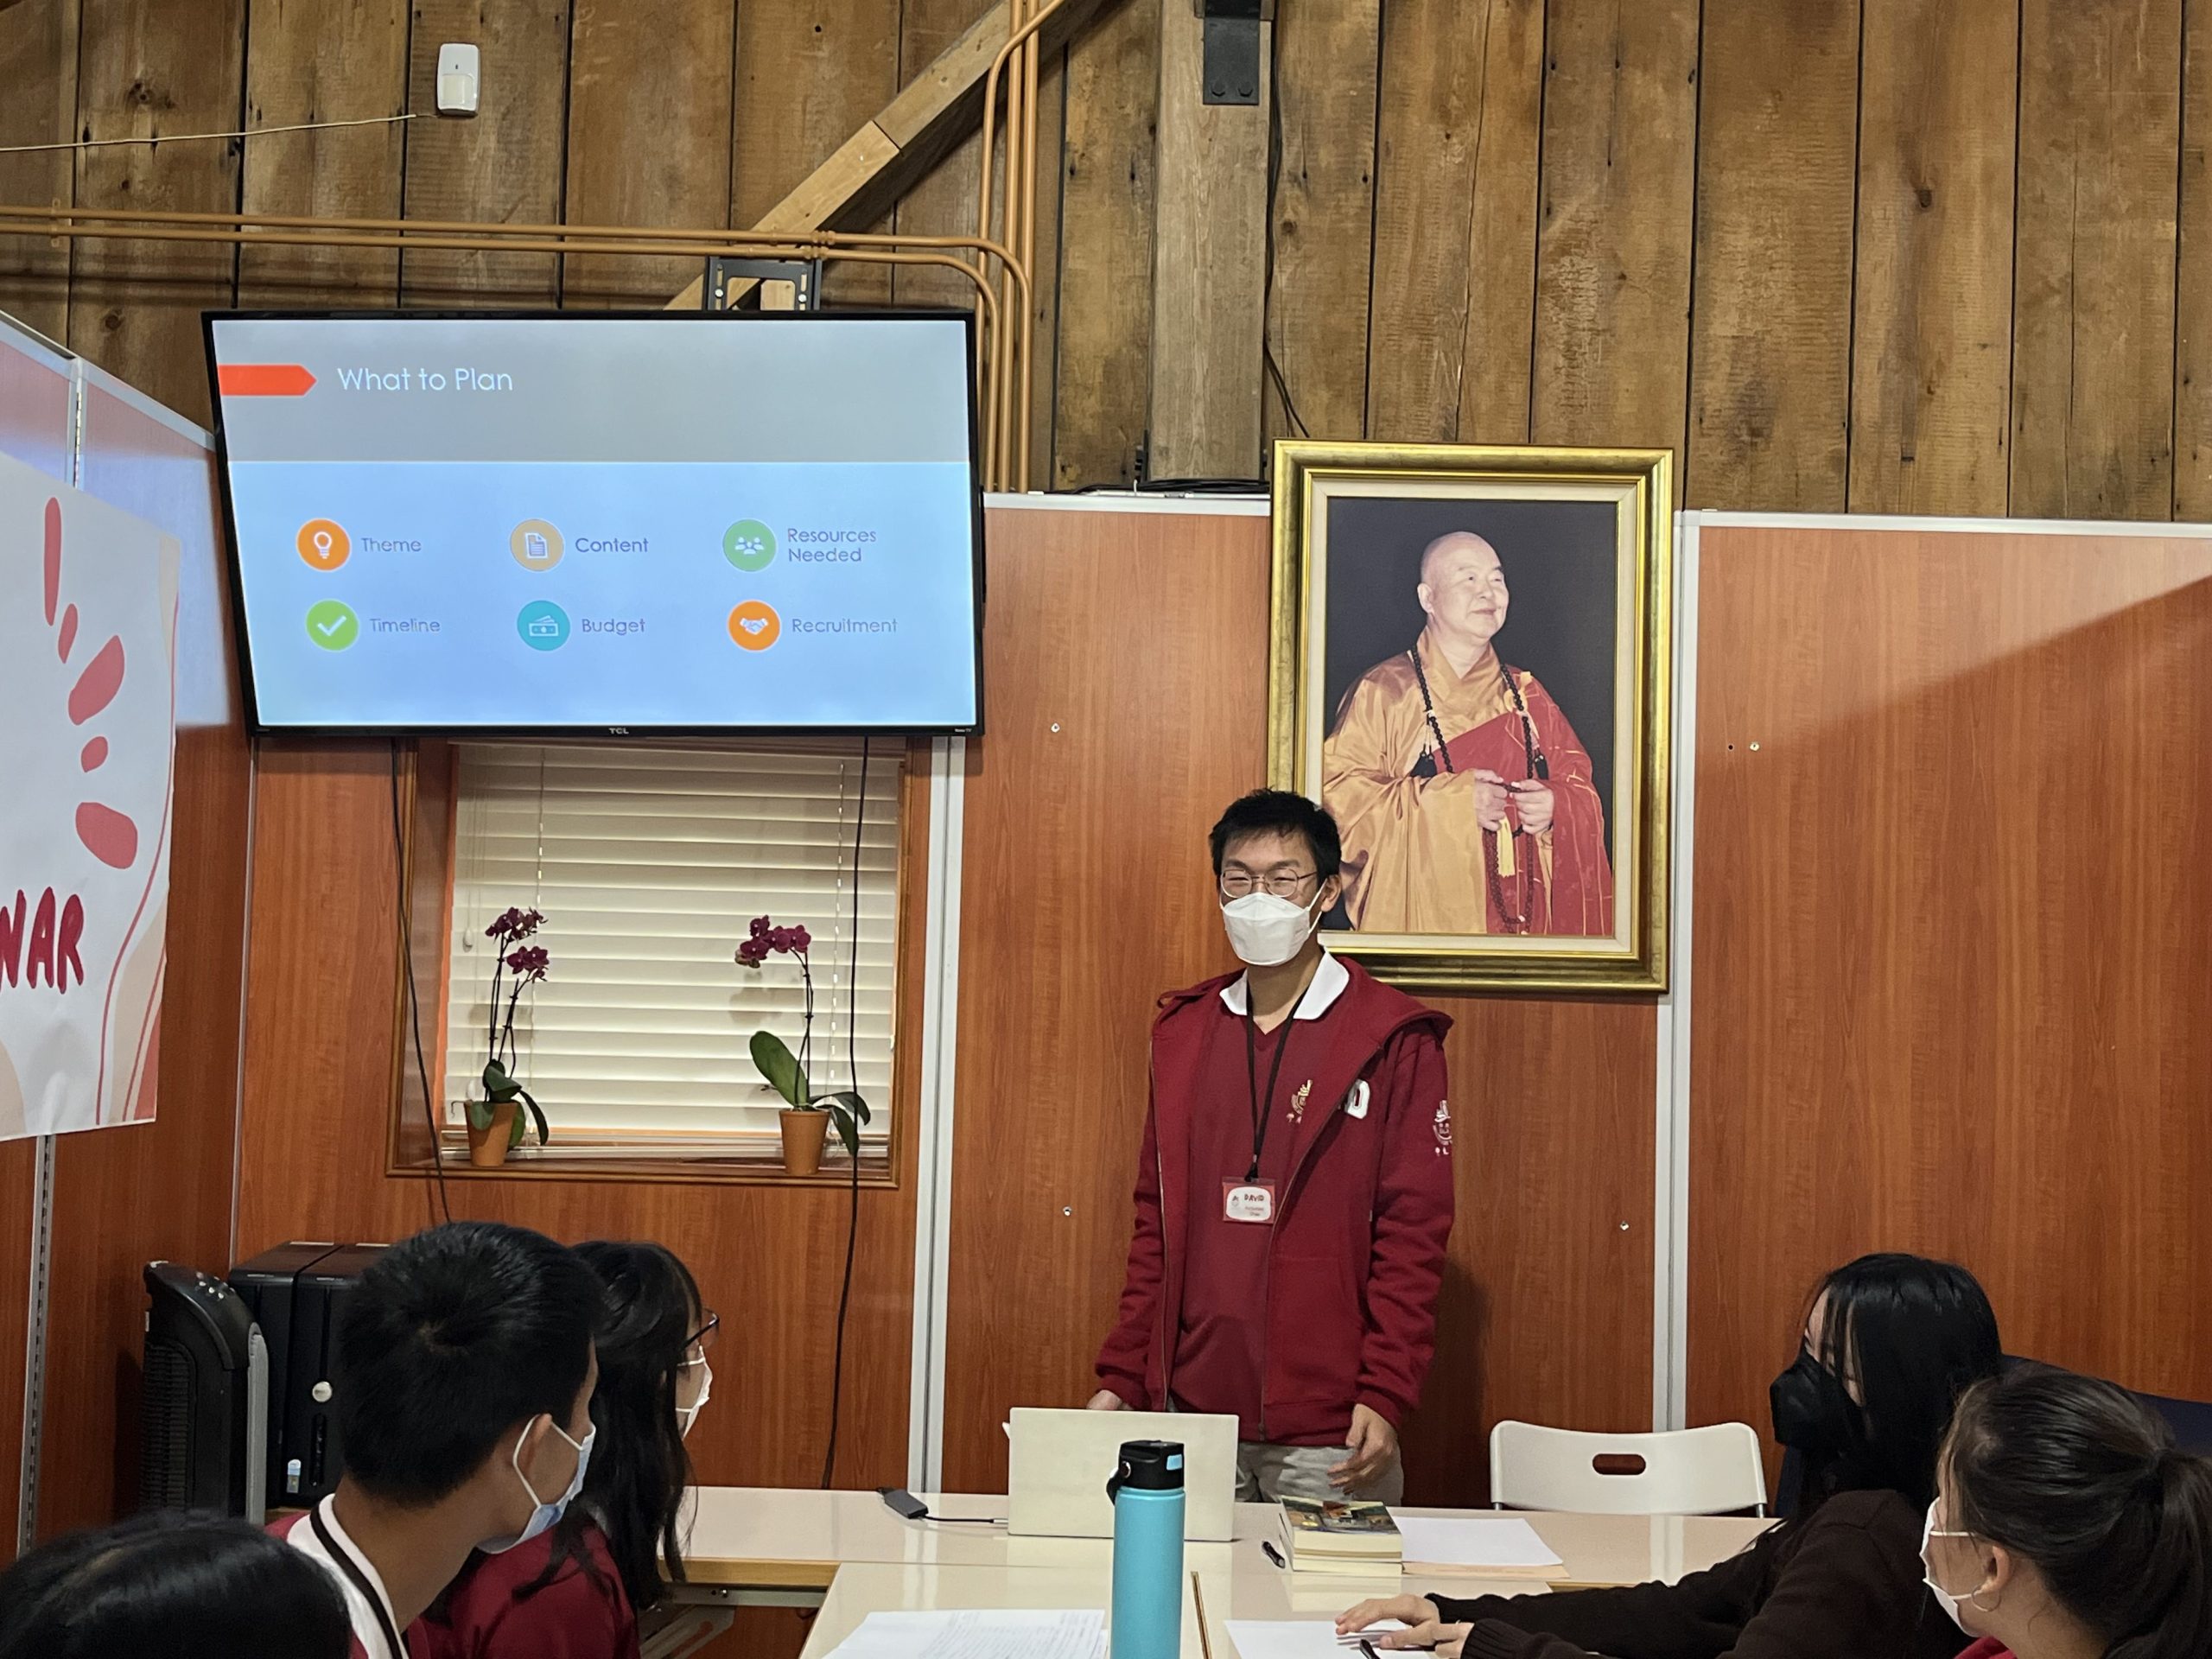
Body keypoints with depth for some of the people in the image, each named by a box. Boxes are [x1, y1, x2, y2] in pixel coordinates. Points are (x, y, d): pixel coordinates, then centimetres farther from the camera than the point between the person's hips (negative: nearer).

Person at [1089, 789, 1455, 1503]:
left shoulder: (1395, 1041, -2)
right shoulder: (1182, 1030, 11)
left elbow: (1413, 1235, -6)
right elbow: (1156, 1223, 13)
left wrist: (1384, 1395, -13)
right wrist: (1121, 1376, 8)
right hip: (1193, 1411, 4)